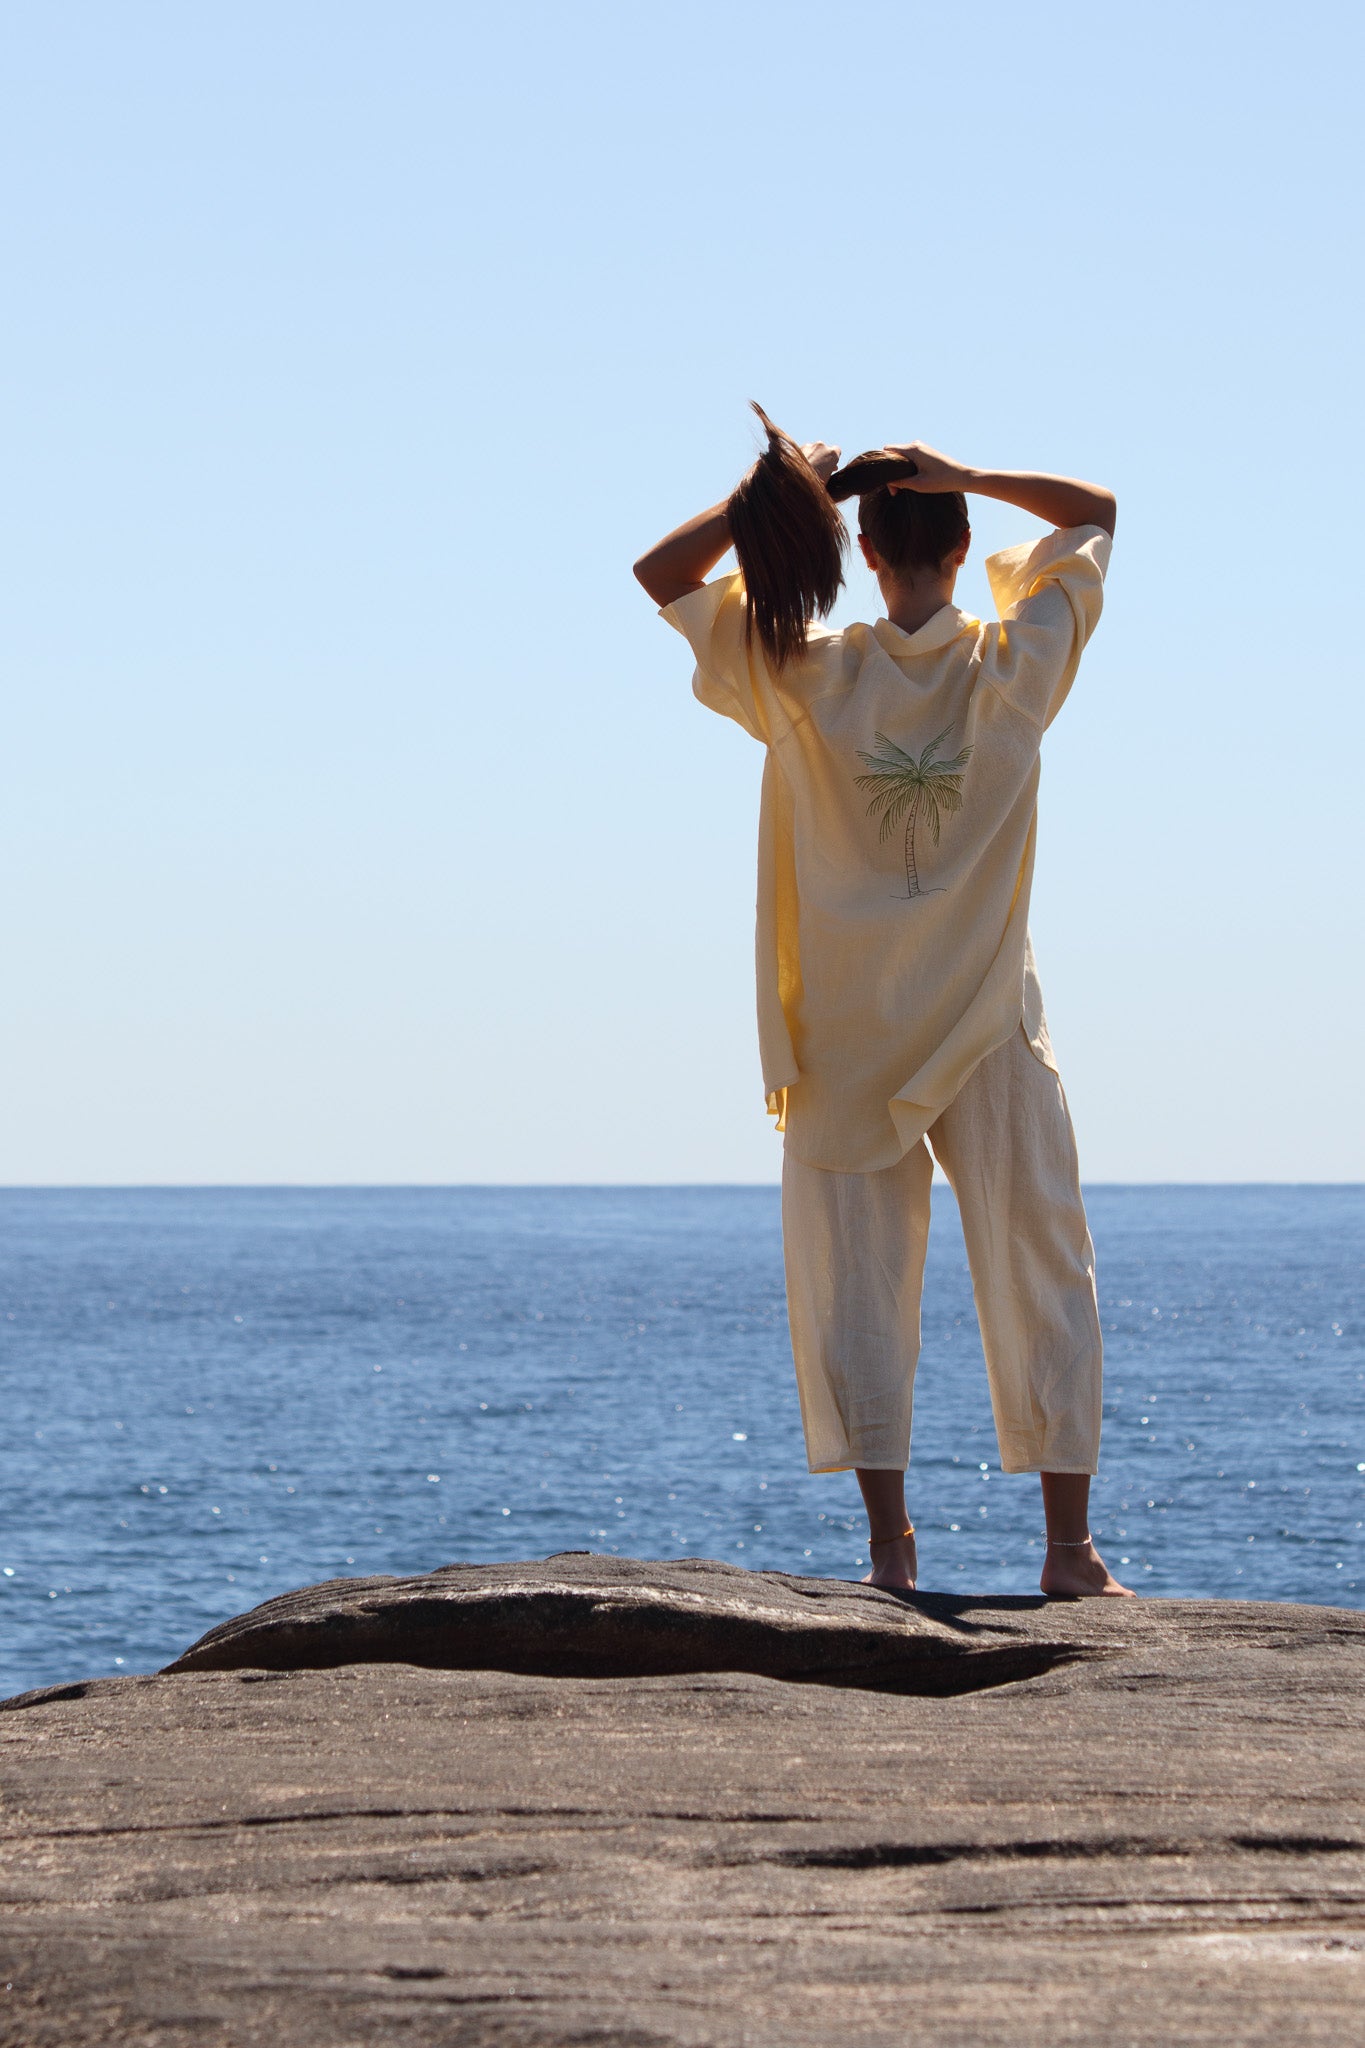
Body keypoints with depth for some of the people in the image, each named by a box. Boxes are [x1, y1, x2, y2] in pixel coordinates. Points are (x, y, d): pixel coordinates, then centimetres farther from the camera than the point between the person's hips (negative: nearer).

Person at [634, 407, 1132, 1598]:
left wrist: (774, 494, -3)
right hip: (990, 1029, 0)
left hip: (849, 1034, 0)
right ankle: (1071, 1545, 5)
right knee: (1039, 1273, 6)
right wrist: (965, 477, -4)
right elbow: (1096, 512, 8)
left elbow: (660, 573, 2)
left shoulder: (807, 678, -9)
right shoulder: (1015, 666, -7)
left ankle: (890, 1544, -1)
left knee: (858, 1280, 5)